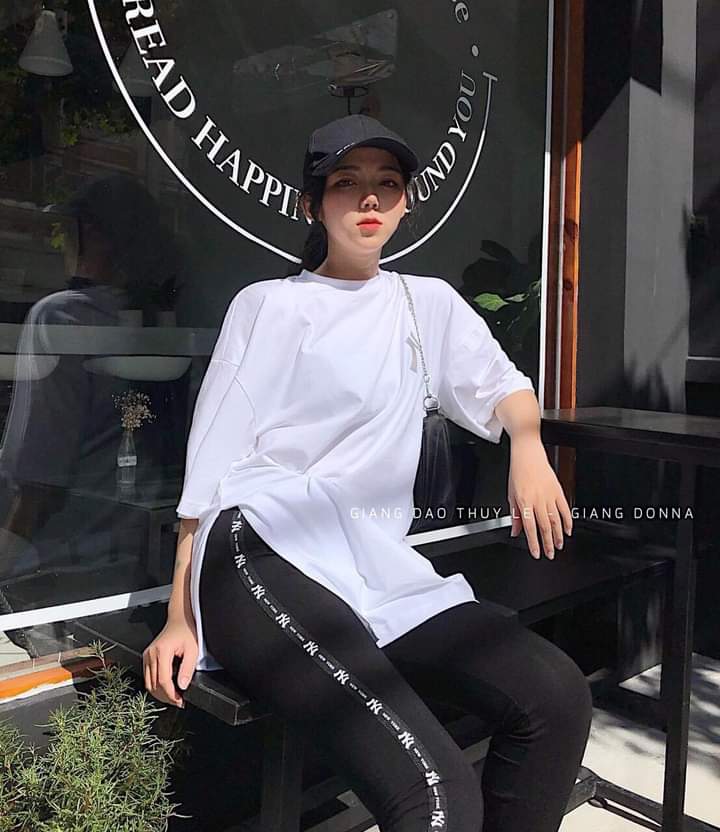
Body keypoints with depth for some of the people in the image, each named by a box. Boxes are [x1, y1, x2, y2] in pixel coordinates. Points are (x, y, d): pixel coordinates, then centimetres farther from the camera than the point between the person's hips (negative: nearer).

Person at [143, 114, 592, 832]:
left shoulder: (432, 302, 22)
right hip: (265, 554, -4)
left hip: (381, 569, 5)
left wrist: (528, 447, 3)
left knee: (558, 695, -21)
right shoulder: (269, 305, 10)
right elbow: (211, 462, 4)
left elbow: (505, 389, 29)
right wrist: (181, 619, -2)